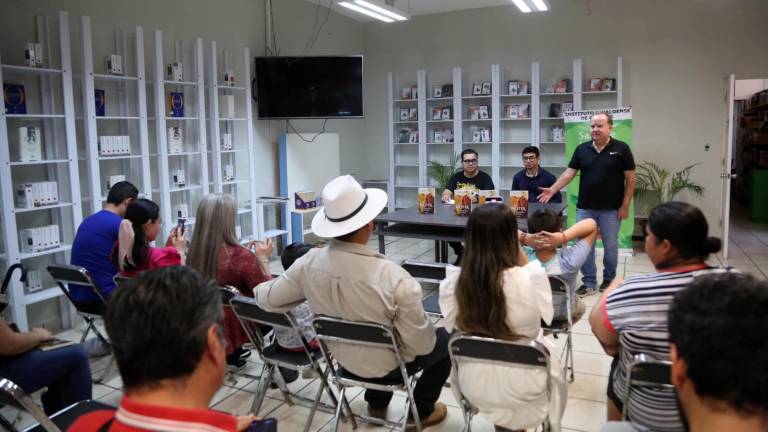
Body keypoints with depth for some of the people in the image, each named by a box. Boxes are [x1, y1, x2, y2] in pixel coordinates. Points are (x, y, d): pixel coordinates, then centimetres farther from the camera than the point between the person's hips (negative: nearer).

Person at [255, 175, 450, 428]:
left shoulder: (309, 263, -23)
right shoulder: (395, 279, -36)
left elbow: (267, 298, -7)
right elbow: (421, 345, -25)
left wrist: (261, 286, 16)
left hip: (344, 358, 5)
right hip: (388, 364, -4)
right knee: (445, 340, 22)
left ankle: (376, 405, 47)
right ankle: (421, 412, 33)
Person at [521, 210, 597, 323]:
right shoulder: (569, 261, -41)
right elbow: (591, 224, -32)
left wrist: (525, 238, -42)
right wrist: (563, 237, -45)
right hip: (563, 314, -1)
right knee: (580, 306, 36)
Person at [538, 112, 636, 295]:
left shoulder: (621, 149, -4)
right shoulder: (582, 149, 4)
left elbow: (630, 179, -3)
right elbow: (569, 173, 2)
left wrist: (625, 205, -7)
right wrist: (553, 189, -11)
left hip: (611, 209, -2)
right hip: (585, 208, 3)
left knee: (610, 246, 9)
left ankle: (609, 280, 27)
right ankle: (589, 282, 16)